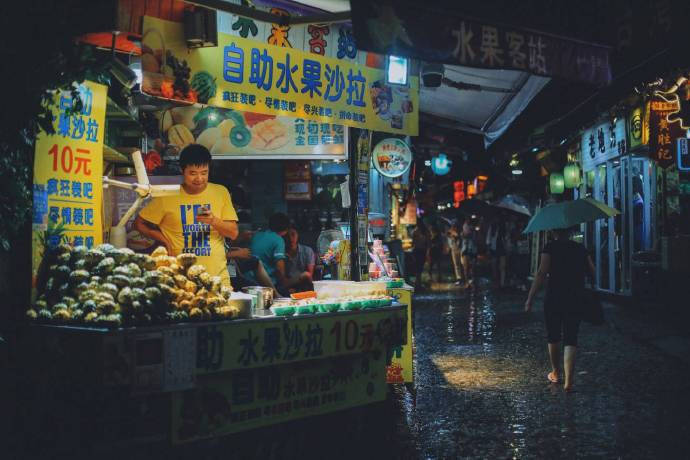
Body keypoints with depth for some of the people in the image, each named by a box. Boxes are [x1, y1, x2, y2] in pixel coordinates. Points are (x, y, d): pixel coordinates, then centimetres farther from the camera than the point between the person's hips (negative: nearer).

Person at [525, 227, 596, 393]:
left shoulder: (550, 247, -6)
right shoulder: (580, 248, 7)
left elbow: (541, 274, -14)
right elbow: (592, 272, 10)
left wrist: (530, 299, -13)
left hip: (554, 300, -2)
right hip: (576, 300, 2)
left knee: (553, 337, 16)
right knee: (570, 339, 2)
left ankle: (556, 373, 32)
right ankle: (569, 381, -10)